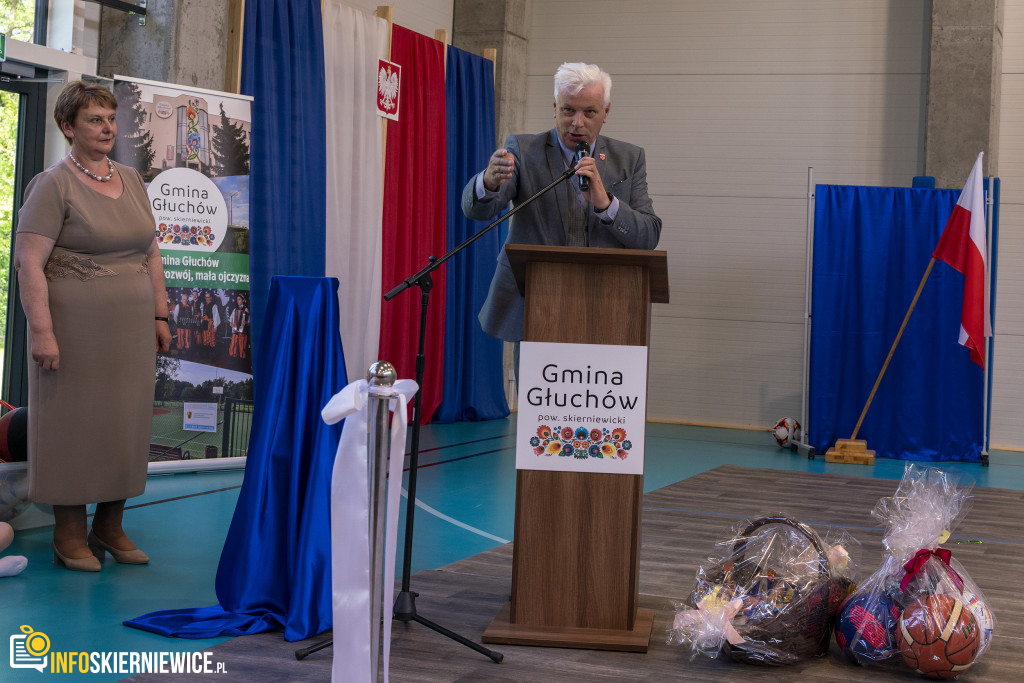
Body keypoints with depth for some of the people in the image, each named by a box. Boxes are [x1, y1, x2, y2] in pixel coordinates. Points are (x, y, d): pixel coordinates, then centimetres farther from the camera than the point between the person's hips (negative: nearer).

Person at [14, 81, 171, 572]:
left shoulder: (132, 181, 14)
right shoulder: (53, 185, -7)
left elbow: (151, 254, 19)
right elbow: (29, 263, -13)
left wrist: (159, 315, 12)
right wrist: (41, 330, -20)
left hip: (131, 330, 6)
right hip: (76, 327, -6)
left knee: (125, 422, 9)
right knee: (72, 423, 0)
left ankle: (109, 526, 21)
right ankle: (69, 535, 11)